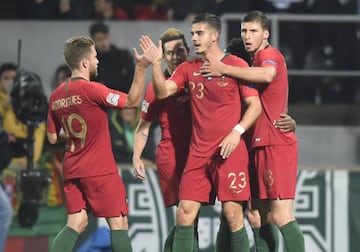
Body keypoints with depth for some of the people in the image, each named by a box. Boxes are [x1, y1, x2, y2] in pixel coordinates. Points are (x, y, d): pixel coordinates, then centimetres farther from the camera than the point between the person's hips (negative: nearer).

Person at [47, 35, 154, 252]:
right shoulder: (91, 90, -16)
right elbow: (132, 101, -14)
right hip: (100, 171, -7)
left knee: (77, 223, 8)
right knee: (119, 223, 0)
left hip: (72, 170, 7)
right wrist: (142, 68, -16)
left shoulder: (56, 96, 7)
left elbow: (53, 137, 14)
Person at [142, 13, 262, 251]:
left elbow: (255, 105, -2)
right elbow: (163, 92, 4)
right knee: (184, 213, -1)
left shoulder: (236, 65, -1)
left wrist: (237, 131, -16)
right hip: (198, 152, 5)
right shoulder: (188, 68, 13)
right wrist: (156, 63, -9)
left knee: (232, 213, -7)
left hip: (229, 151, -5)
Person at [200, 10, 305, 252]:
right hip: (260, 145, 10)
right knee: (257, 216, 8)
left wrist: (225, 70, -24)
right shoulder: (257, 60, 22)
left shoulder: (269, 54, -6)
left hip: (276, 143, -10)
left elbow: (267, 75, -31)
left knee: (280, 214, -16)